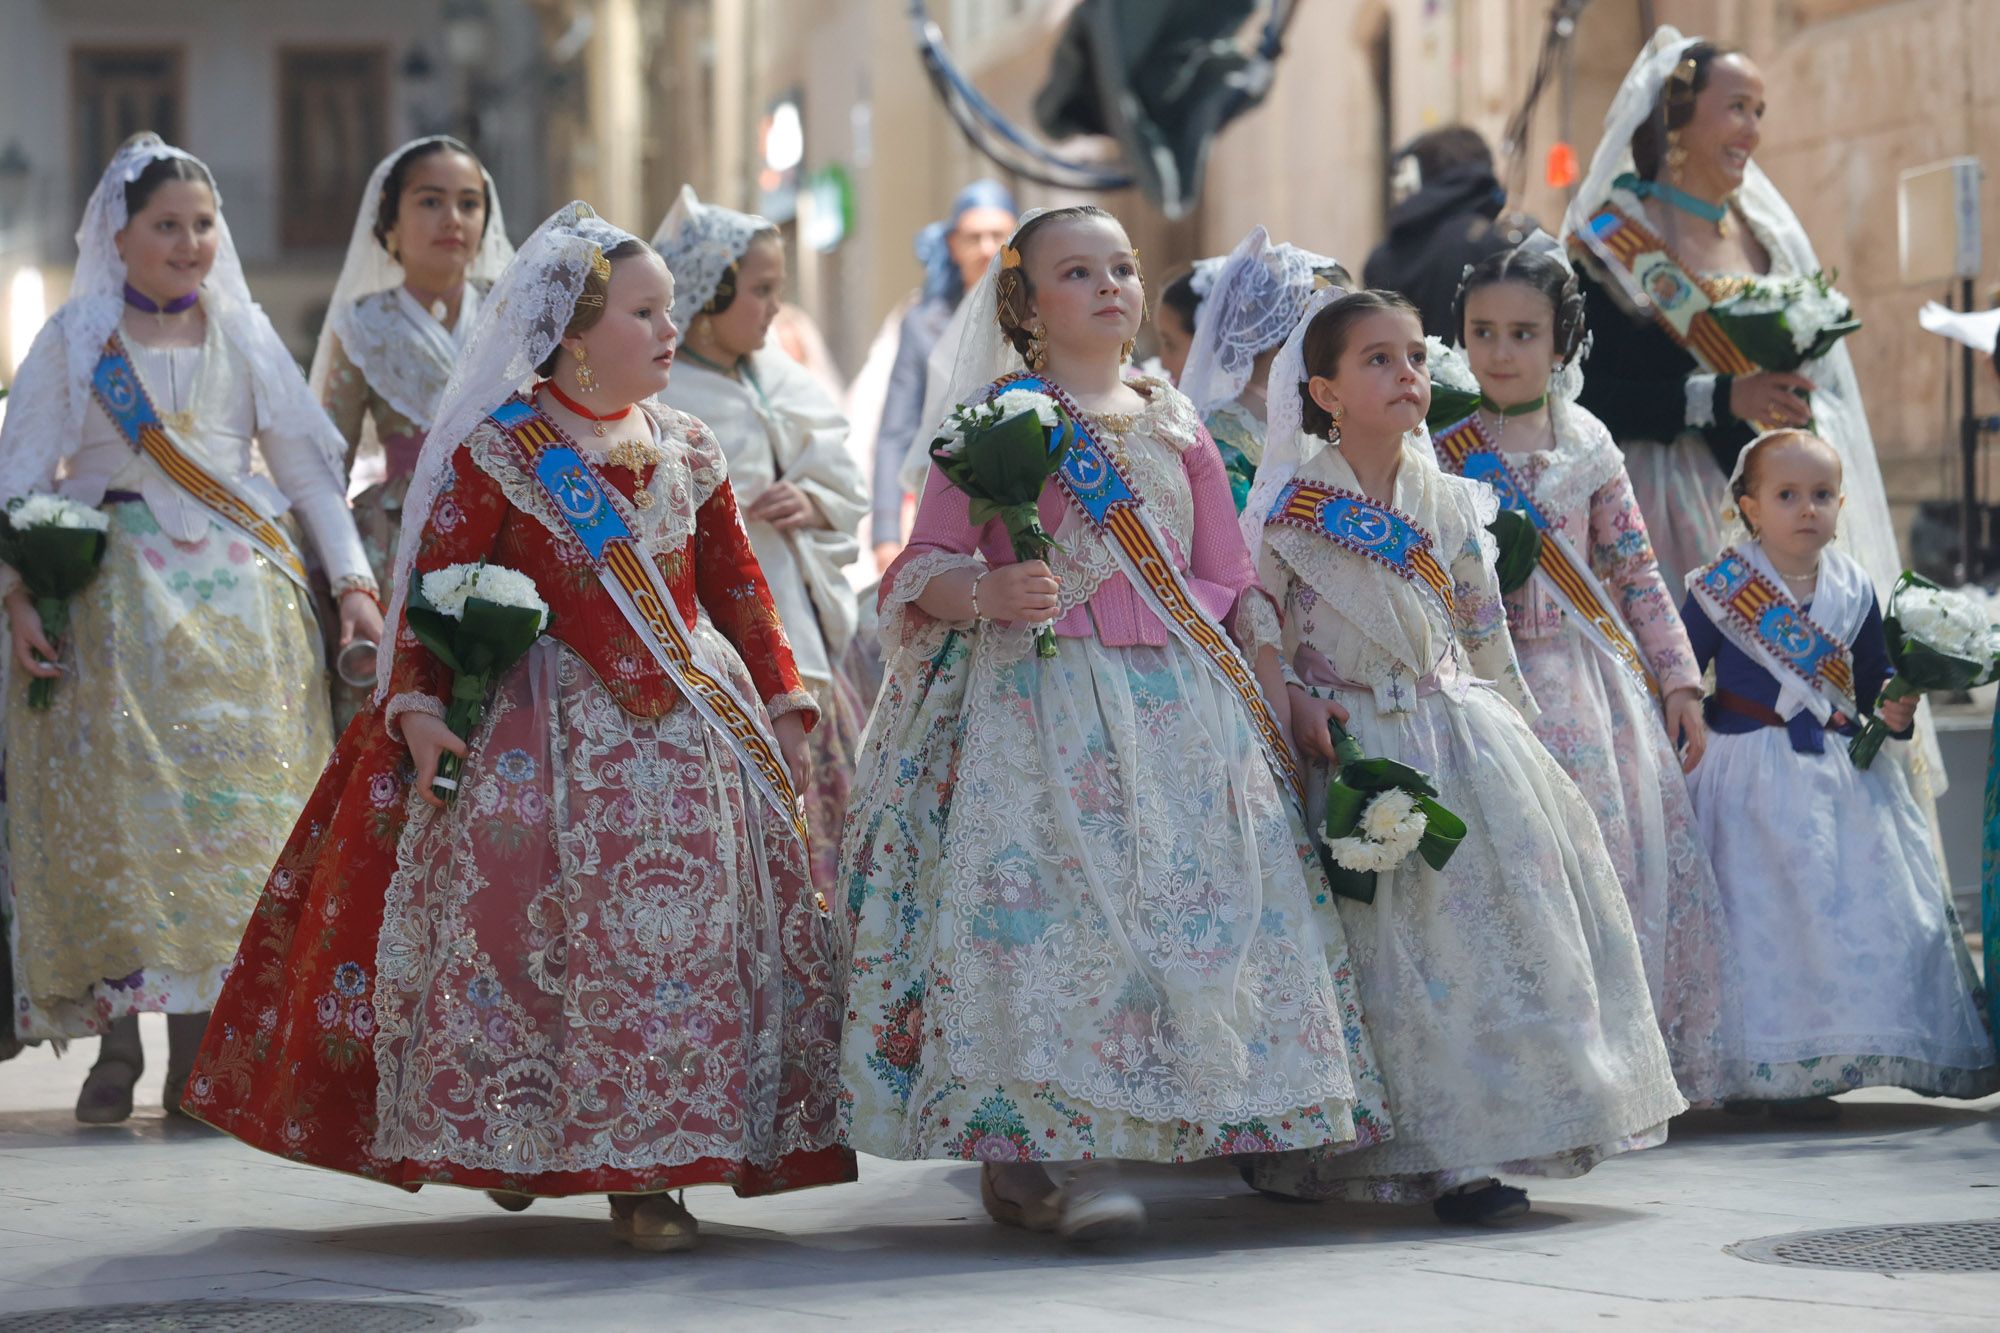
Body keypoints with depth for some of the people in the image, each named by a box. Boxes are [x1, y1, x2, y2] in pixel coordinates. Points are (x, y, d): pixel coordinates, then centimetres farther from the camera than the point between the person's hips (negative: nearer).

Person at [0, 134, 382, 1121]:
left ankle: (202, 1054, -2)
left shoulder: (244, 336, 13)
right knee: (114, 807, -9)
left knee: (233, 808, -5)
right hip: (116, 597, -2)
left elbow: (308, 466, 12)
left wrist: (353, 579, 1)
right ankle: (118, 1047, -5)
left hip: (237, 599, 2)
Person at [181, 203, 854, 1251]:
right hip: (553, 729, -4)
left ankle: (643, 1170, 5)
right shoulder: (497, 449, -4)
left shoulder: (687, 451, 11)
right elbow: (435, 586, -7)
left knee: (693, 929, -1)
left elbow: (739, 586, 15)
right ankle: (515, 1141, 12)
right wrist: (417, 705, -18)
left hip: (696, 730, 5)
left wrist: (784, 706, 13)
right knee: (549, 937, -7)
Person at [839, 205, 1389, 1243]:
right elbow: (920, 574, 0)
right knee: (1058, 898, -16)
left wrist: (1278, 700, 10)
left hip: (1179, 703, 5)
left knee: (1192, 895, -3)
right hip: (1039, 699, -4)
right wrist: (985, 594, -20)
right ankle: (1073, 1158, -15)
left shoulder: (1176, 429, 16)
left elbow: (1235, 588, 18)